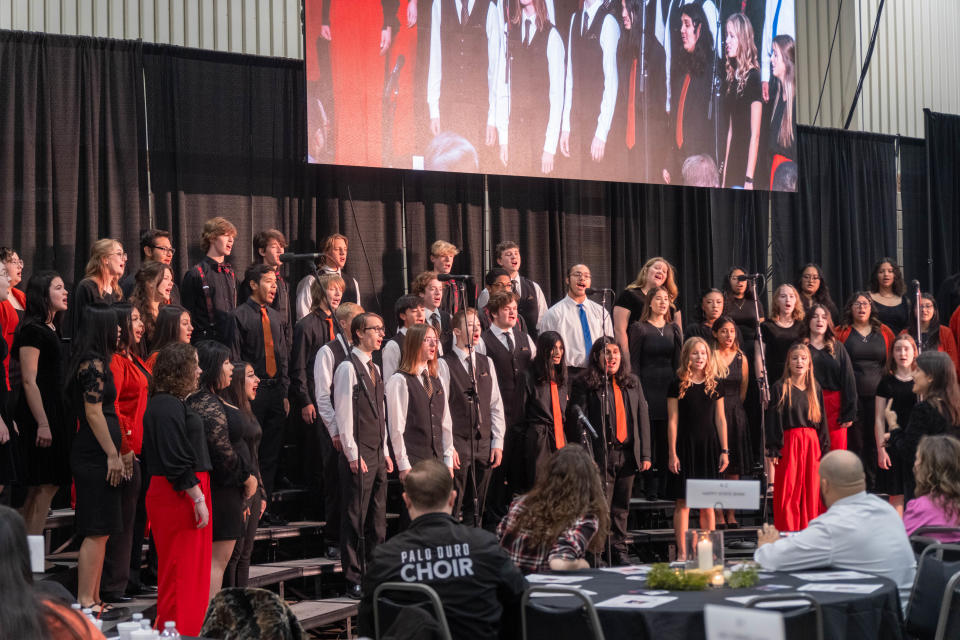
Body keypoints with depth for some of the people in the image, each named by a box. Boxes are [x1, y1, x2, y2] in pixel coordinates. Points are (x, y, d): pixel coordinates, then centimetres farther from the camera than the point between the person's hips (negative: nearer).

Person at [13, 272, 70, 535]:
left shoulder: (53, 330, 17)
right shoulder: (32, 331, -11)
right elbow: (29, 381, -17)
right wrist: (43, 424, -21)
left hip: (56, 412, 9)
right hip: (40, 414, -9)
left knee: (49, 486, 8)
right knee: (42, 488, -8)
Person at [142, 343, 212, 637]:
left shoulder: (161, 403, 16)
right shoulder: (170, 406, -16)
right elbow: (176, 462, -21)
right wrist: (198, 499, -20)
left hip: (164, 493, 11)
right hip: (182, 497, -11)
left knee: (174, 571, 15)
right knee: (184, 571, -6)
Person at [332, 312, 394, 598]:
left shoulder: (375, 369, 16)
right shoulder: (348, 368, -9)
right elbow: (344, 416, -13)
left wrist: (385, 453, 15)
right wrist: (353, 456, -15)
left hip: (378, 456, 8)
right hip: (358, 456, -8)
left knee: (378, 520, 11)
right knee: (355, 520, -3)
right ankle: (354, 582, 3)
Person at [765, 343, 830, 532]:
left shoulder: (815, 388, 11)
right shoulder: (780, 388, -2)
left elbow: (822, 420, 14)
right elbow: (773, 420, -5)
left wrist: (825, 449, 8)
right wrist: (773, 450, -11)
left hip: (812, 444, 4)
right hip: (789, 443, -4)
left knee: (811, 490, 4)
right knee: (788, 489, -5)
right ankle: (787, 531, 1)